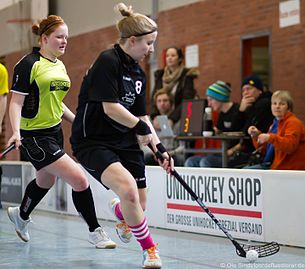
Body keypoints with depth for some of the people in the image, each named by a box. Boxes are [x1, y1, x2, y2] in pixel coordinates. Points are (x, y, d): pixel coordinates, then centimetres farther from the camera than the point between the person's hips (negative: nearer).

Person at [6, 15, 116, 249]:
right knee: (79, 180, -15)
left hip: (55, 131, 9)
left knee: (46, 181, 26)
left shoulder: (60, 66, 10)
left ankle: (21, 215, 53)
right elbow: (16, 102, -15)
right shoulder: (29, 64, -14)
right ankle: (95, 231, -1)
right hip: (35, 136, -9)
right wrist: (16, 132, -28)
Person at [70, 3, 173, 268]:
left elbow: (142, 115, 15)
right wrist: (141, 127, -9)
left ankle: (119, 212, 46)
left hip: (125, 143, 8)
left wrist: (159, 147, 4)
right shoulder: (108, 61, -16)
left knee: (139, 205, 6)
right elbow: (110, 107, -21)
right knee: (128, 188, -29)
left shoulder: (139, 73, 10)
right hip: (93, 141, -8)